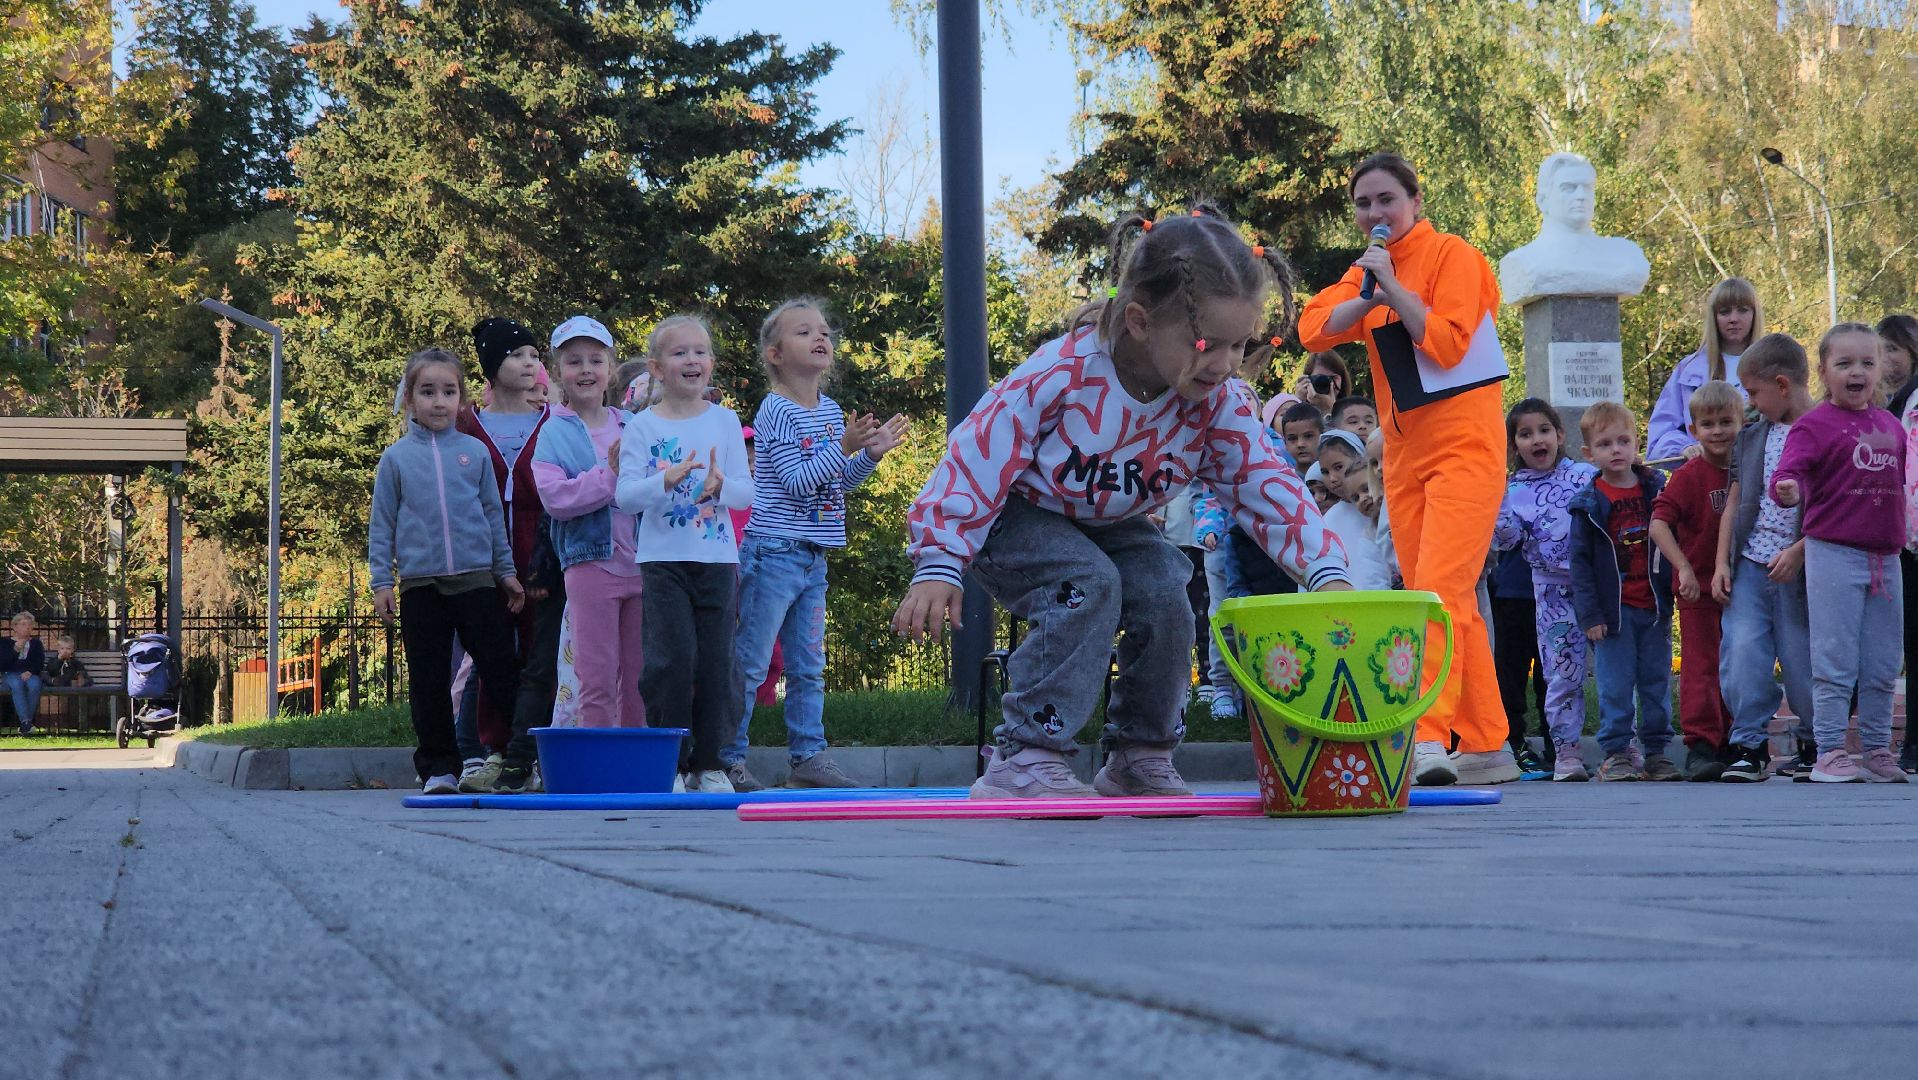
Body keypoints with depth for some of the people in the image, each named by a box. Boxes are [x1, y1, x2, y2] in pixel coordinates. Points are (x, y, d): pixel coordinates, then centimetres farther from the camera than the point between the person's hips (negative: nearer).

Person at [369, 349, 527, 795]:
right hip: (420, 586, 0)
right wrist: (381, 581, 1)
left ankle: (525, 754, 6)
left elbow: (493, 514, 13)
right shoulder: (396, 458, 4)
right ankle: (438, 768, 11)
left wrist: (506, 571, 12)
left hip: (476, 581, 0)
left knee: (501, 670, 0)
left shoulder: (475, 451, 6)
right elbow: (382, 524, 7)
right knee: (429, 683, 4)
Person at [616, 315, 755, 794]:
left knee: (715, 660, 2)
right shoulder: (642, 427, 1)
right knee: (673, 656, -12)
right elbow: (625, 496, -7)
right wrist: (667, 479, -23)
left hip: (715, 557, 3)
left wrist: (720, 485, -18)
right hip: (664, 557, -2)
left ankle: (708, 763, 10)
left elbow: (746, 492, 3)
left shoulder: (724, 421, 7)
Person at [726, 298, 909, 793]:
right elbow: (797, 481, -19)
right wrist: (845, 446, -24)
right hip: (774, 552, -8)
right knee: (750, 664, -5)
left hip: (814, 558, 8)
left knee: (809, 666, 11)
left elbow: (840, 481, 19)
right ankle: (727, 758, 0)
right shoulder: (777, 411, -12)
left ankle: (808, 756, 16)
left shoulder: (831, 410, 12)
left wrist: (871, 453, 4)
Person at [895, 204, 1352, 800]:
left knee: (1164, 593, -19)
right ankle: (1025, 756, -26)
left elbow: (1267, 484, -18)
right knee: (1088, 585, -31)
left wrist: (1326, 569, -33)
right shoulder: (1064, 373, -34)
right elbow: (977, 460, -30)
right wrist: (937, 566, -36)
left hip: (1110, 525, 5)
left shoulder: (1220, 405, -19)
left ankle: (1142, 758, -1)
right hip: (1018, 515, -5)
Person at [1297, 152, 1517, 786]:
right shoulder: (1366, 273, 14)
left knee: (1441, 590, -20)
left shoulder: (1451, 255, -5)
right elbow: (1314, 328, -1)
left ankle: (1430, 738, -30)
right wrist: (1371, 296, -15)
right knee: (1446, 601, 7)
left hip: (1464, 444, -7)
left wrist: (1393, 287, -17)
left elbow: (1446, 345, -16)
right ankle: (1486, 747, 12)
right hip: (1404, 452, 7)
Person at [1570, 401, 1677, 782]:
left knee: (1657, 680, 7)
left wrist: (1672, 593, 5)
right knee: (1615, 685, -3)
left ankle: (1657, 750, 14)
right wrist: (1590, 614, -8)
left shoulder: (1657, 489, 6)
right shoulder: (1589, 503, -2)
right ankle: (1615, 752, 3)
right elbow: (1580, 561, -2)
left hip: (1654, 606, 3)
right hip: (1613, 609, -3)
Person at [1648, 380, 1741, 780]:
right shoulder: (1689, 476, -11)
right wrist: (1684, 568, -26)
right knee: (1701, 665, -8)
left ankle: (1728, 746, 21)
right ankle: (1700, 747, -10)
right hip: (1699, 589, -5)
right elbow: (1659, 523, -19)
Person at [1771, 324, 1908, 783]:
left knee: (1882, 666, 10)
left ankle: (1877, 750, 19)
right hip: (1833, 554, -6)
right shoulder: (1814, 425, -6)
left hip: (1884, 556, 6)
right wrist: (1789, 489, -40)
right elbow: (1791, 471, -18)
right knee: (1835, 661, -5)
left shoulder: (1891, 426, 13)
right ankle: (1829, 754, -1)